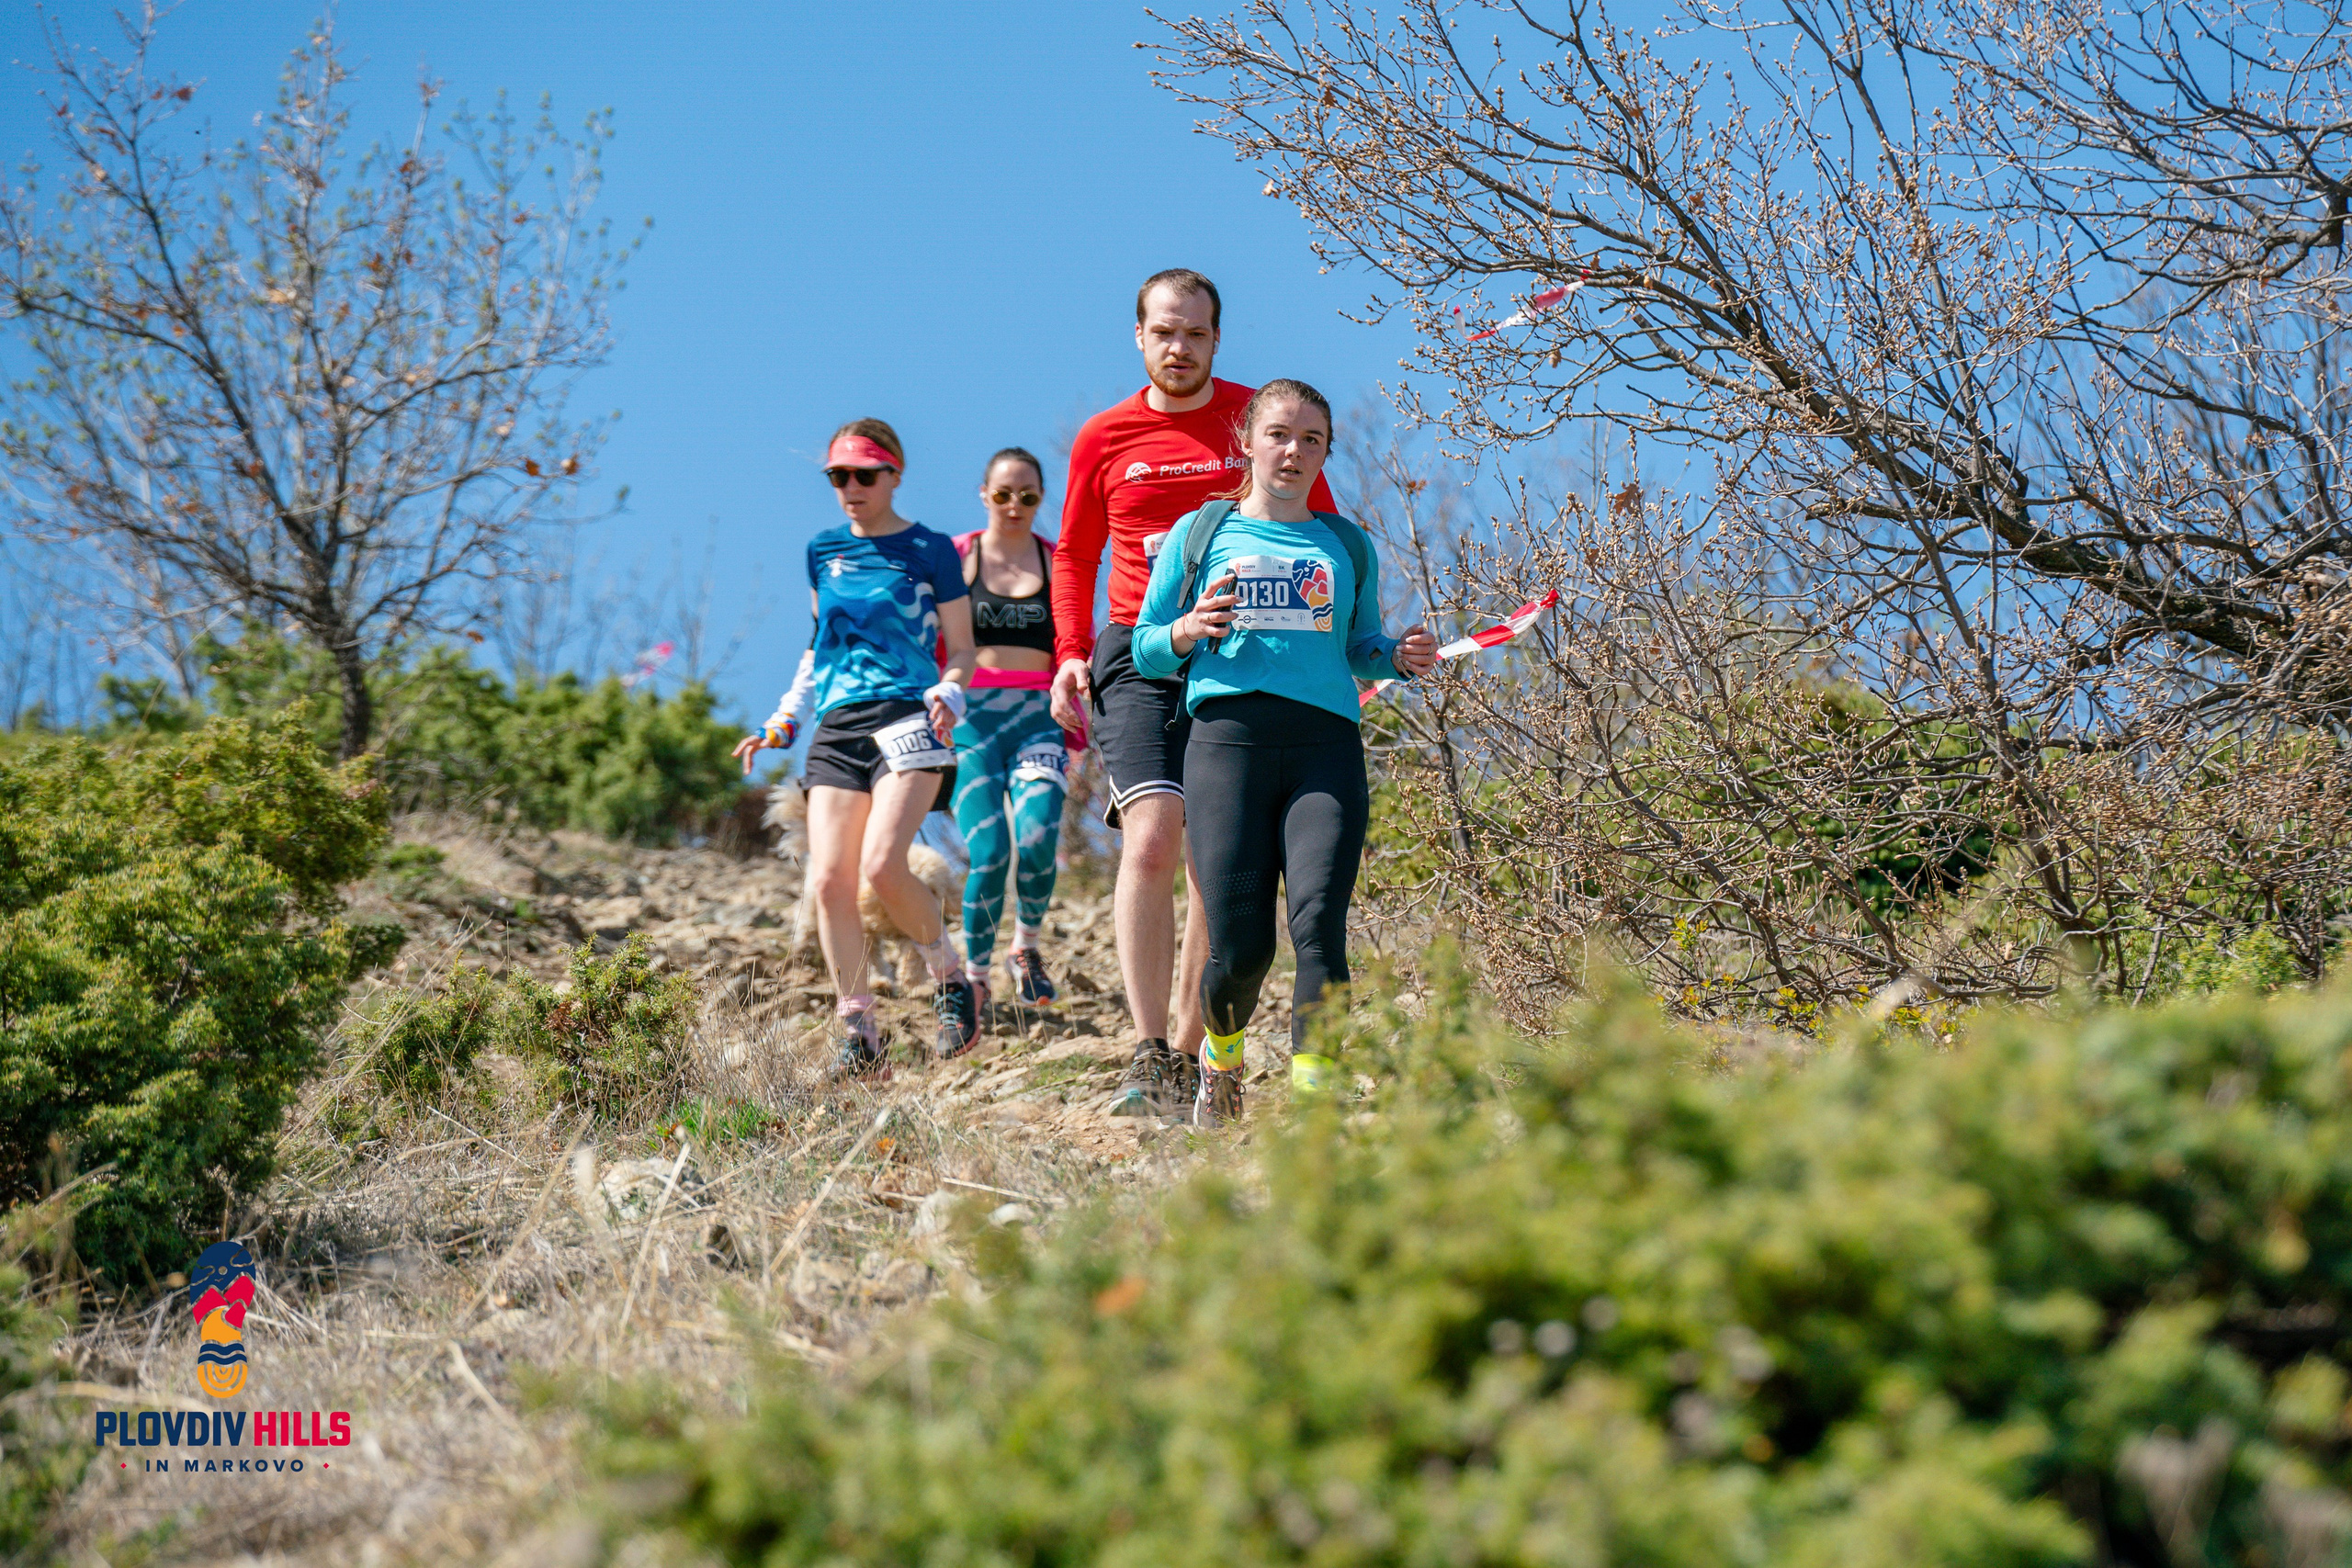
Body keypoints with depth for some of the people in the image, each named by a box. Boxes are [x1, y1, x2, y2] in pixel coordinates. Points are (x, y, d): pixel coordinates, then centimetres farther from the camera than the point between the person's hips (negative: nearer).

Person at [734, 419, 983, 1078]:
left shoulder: (931, 551, 4)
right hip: (836, 726, 5)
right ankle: (859, 1035, 0)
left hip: (905, 716, -5)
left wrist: (949, 693, -14)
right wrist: (782, 722, 19)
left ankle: (950, 976, 4)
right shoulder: (823, 550, 17)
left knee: (881, 865, -22)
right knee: (829, 880, -8)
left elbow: (961, 651, 8)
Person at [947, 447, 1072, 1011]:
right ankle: (974, 975, 8)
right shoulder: (955, 556, 6)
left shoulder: (1059, 563, 11)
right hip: (972, 715, -1)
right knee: (988, 853, -13)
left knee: (1037, 841, -19)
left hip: (1038, 716, 1)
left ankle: (1026, 948, 9)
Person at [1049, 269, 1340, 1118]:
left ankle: (1189, 1057, 13)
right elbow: (1074, 556, 19)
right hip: (1139, 658, 0)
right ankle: (1148, 1056, -15)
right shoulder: (1104, 438, 9)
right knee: (1150, 840, -18)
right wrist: (1070, 654, 4)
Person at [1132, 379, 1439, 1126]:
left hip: (1326, 740, 1)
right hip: (1228, 734, -1)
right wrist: (1187, 632, -7)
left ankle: (1311, 1098, -16)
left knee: (1319, 920, -19)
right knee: (1240, 947, -8)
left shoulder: (1348, 545, 19)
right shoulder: (1200, 533, 14)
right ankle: (1220, 1050, 25)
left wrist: (1398, 655, 4)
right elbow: (1146, 649, 15)